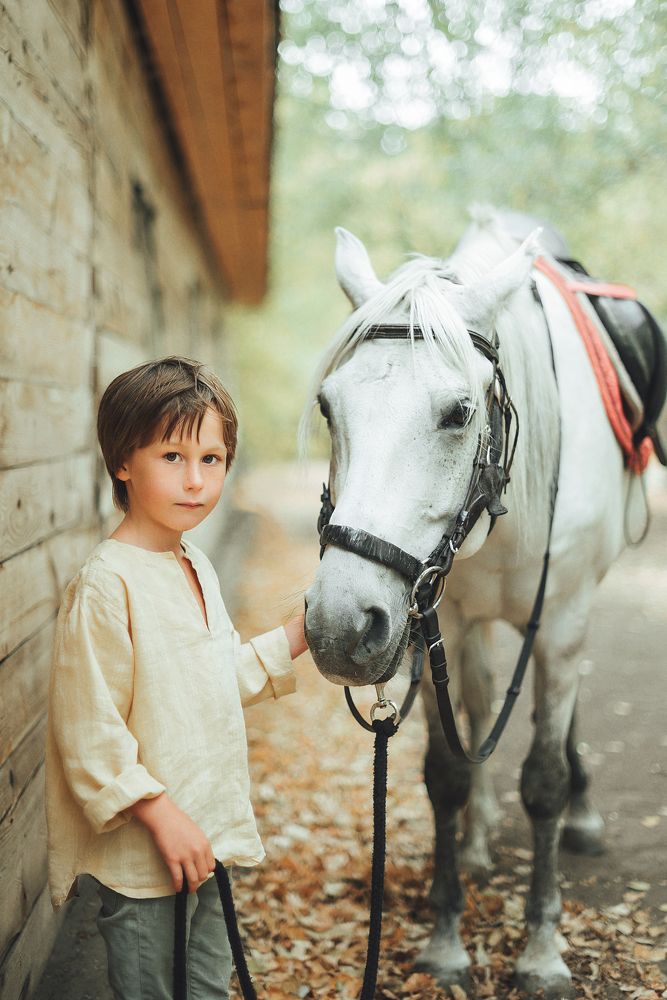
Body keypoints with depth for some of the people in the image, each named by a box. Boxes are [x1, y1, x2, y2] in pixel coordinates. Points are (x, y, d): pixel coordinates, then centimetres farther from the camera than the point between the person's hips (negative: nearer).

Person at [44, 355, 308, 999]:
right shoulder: (106, 583, -22)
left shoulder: (196, 568, 6)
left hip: (207, 839, 8)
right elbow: (88, 731, -22)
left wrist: (303, 630, 10)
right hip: (139, 856, -8)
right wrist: (162, 815, -21)